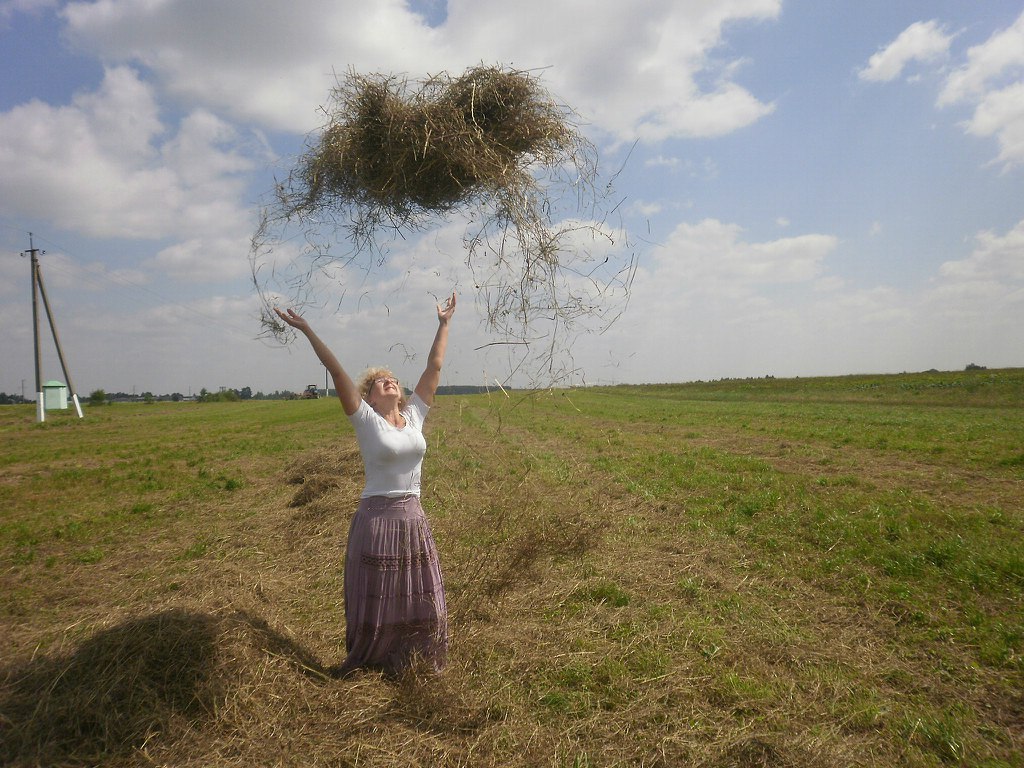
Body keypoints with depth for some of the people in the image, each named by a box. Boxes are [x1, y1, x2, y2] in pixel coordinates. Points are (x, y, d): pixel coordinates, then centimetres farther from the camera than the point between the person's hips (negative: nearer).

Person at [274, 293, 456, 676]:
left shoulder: (414, 415, 4)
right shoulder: (366, 421, -7)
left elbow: (434, 366, 7)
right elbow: (337, 372, -14)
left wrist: (444, 324, 11)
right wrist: (307, 331, -18)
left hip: (413, 519, 4)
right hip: (377, 518, -4)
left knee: (419, 600, 14)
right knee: (376, 602, 9)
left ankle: (413, 665, 34)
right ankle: (367, 668, 31)